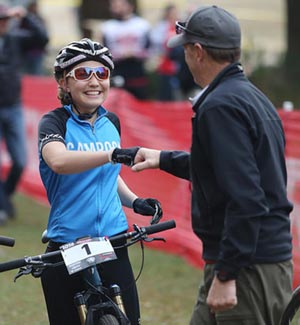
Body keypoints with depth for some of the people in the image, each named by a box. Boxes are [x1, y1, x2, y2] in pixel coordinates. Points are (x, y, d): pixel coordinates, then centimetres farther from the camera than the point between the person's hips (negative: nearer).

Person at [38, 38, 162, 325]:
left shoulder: (111, 122, 10)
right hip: (66, 251, -4)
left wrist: (135, 202, 7)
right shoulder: (54, 123, -6)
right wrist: (114, 154, -40)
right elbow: (58, 161, -29)